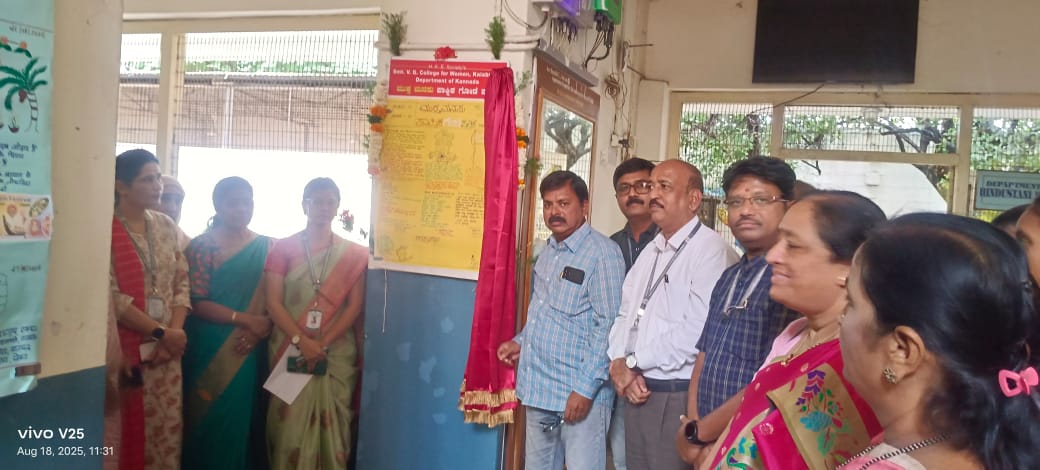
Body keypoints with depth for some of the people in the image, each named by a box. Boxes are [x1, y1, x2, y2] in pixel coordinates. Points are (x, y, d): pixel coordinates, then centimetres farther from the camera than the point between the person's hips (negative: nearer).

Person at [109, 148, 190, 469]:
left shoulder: (166, 226, 10)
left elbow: (182, 283, 9)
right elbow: (110, 297, -15)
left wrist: (177, 330, -6)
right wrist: (160, 332, -15)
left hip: (168, 350, 5)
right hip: (126, 347, -5)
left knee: (168, 430, 9)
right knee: (128, 432, 3)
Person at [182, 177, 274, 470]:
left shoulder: (267, 247, 8)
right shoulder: (202, 246, -1)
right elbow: (198, 303, -8)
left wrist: (259, 329, -13)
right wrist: (245, 319, -17)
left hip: (251, 352, 2)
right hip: (211, 352, -2)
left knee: (243, 418, 6)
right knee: (210, 419, 3)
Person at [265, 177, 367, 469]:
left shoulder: (353, 254, 7)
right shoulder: (283, 248, 6)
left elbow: (354, 306, 1)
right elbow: (273, 303, -1)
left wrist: (323, 343, -11)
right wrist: (302, 340, -15)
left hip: (337, 352, 1)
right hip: (291, 350, 0)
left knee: (332, 422, 1)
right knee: (290, 422, -2)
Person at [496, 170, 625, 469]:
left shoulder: (602, 252, -13)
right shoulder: (547, 252, 12)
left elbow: (609, 326, -17)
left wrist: (585, 388, -19)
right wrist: (521, 342, 8)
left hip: (578, 393, -8)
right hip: (538, 389, 8)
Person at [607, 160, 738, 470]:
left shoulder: (711, 250, -14)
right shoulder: (651, 251, 15)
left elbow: (698, 332, -23)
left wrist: (631, 362, -12)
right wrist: (619, 363, -5)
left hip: (678, 398, -7)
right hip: (636, 392, 8)